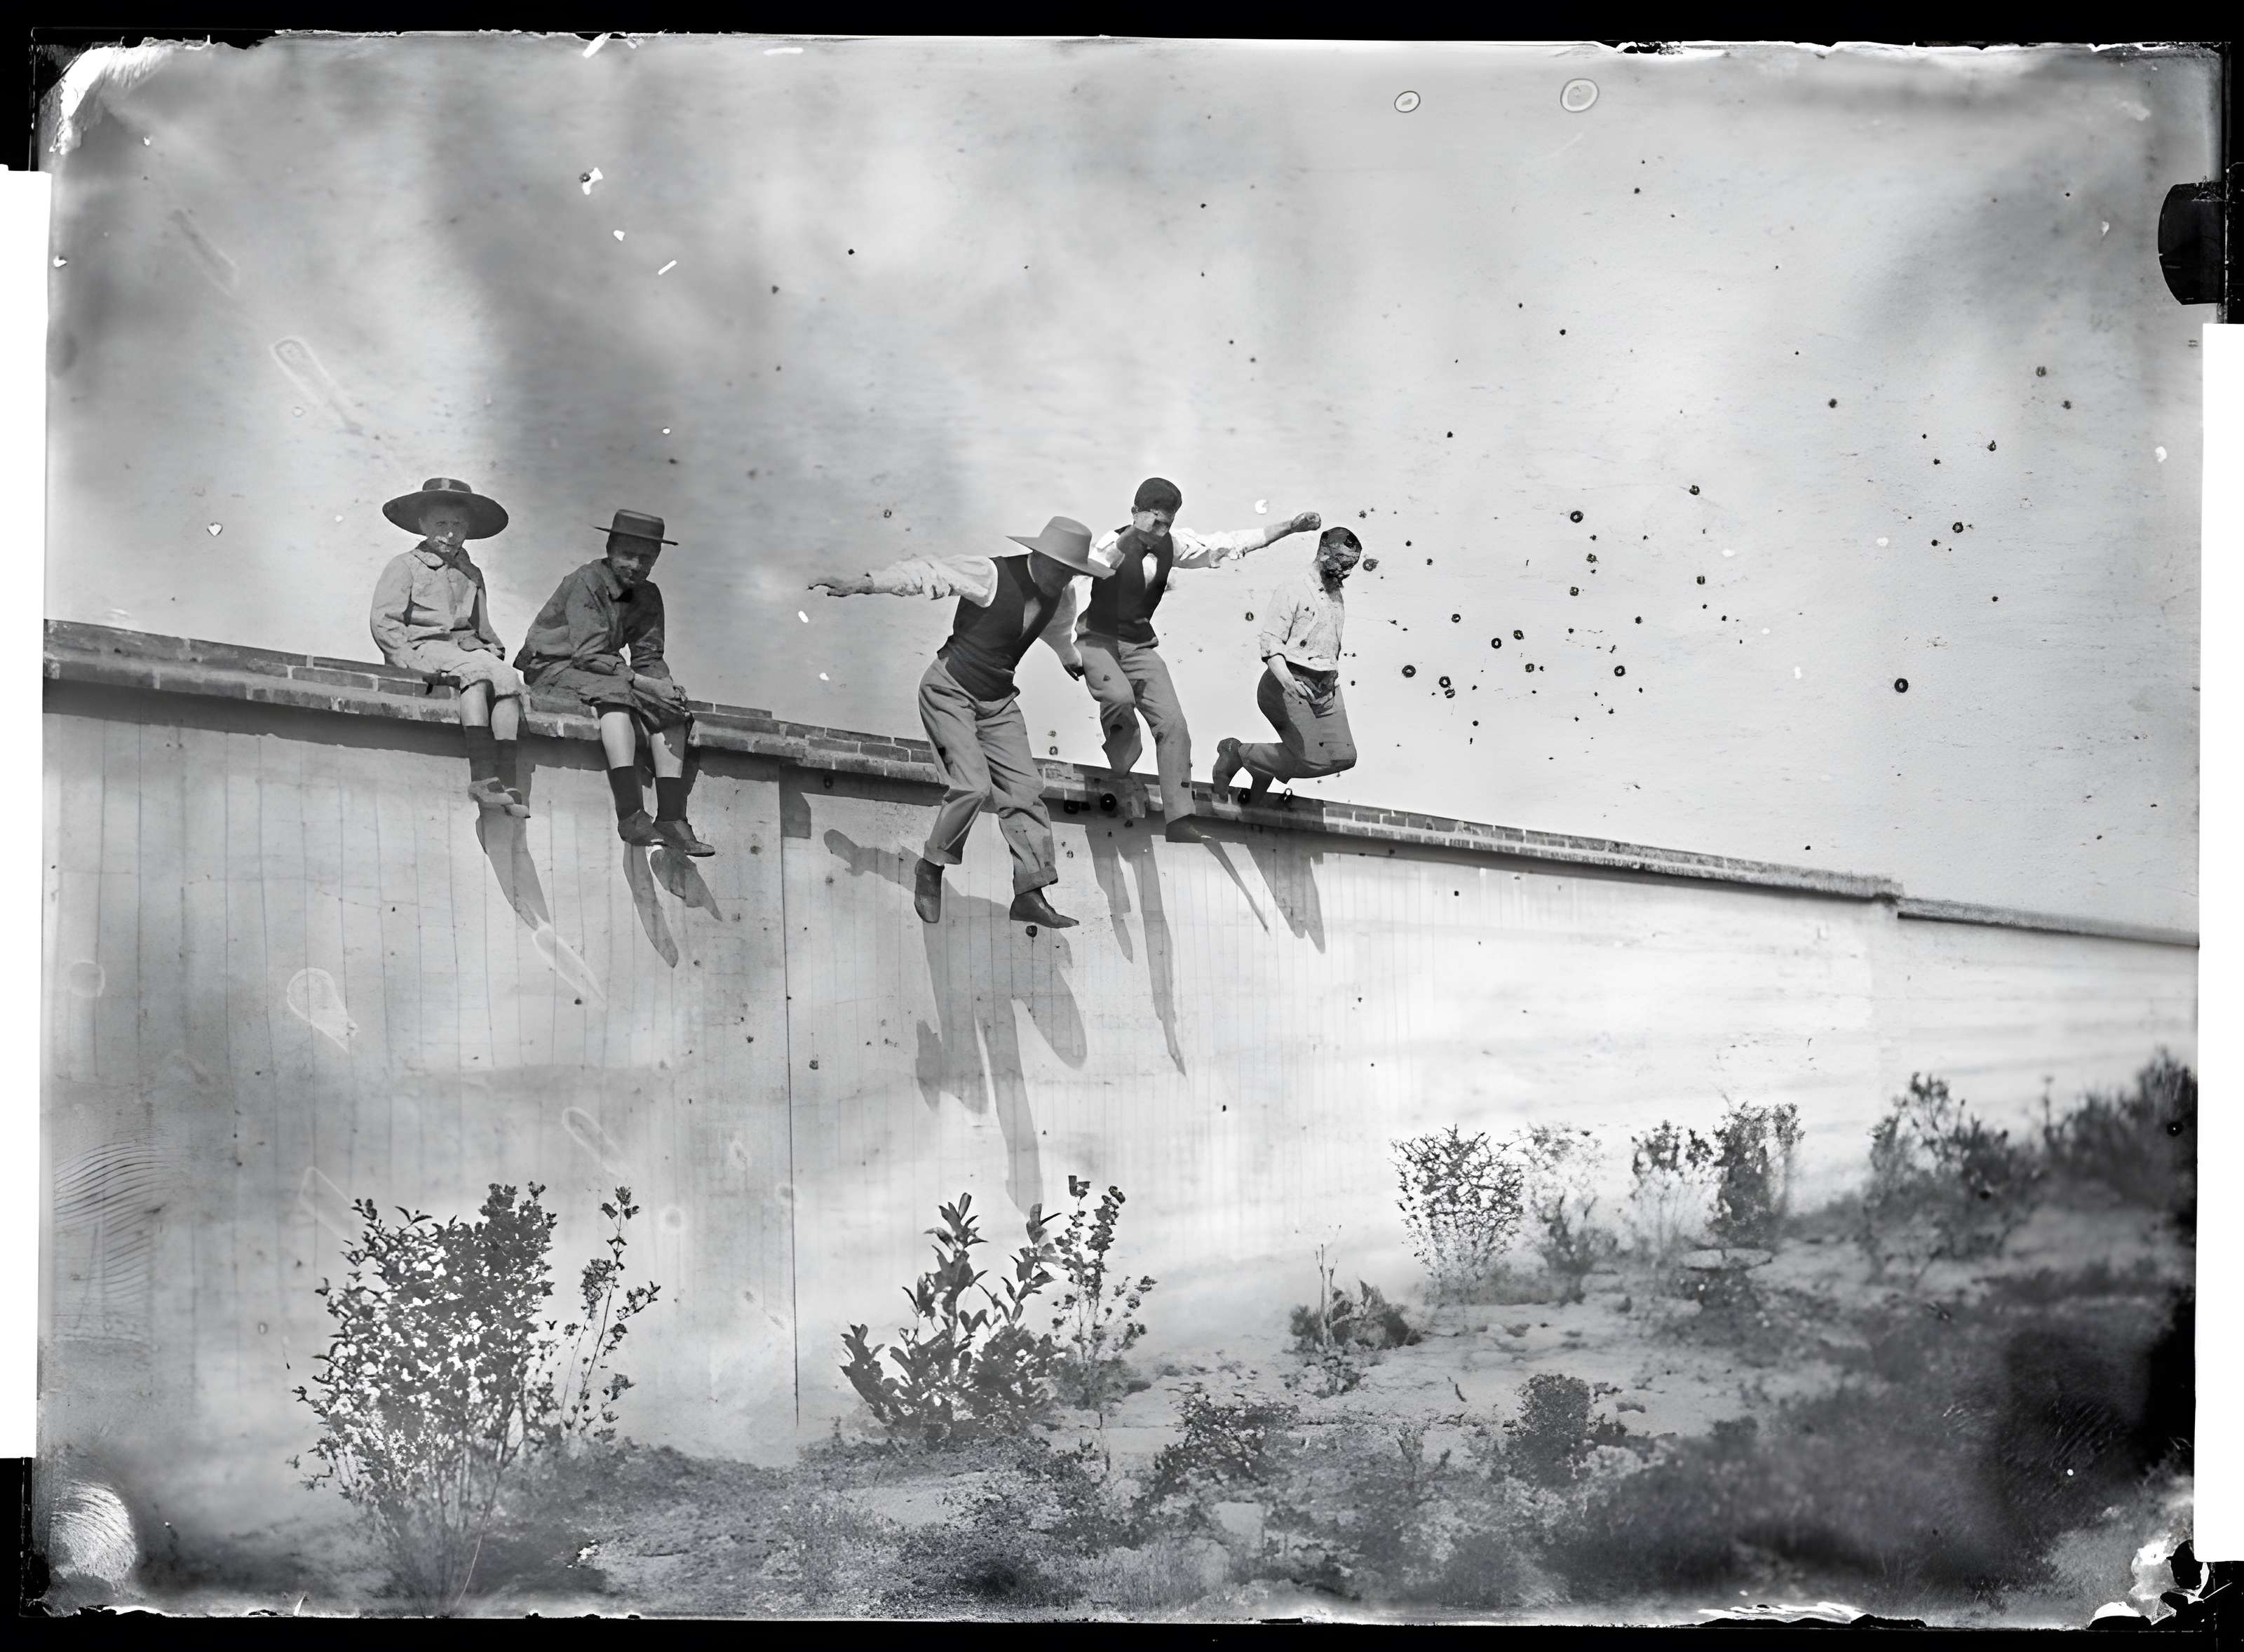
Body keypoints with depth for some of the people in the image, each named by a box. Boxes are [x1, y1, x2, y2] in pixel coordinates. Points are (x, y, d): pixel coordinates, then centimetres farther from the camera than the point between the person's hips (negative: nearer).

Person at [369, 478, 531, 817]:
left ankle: (507, 781, -34)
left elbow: (483, 627, 29)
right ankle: (481, 775, -43)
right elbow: (383, 620, -1)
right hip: (422, 646, -5)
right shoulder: (405, 566, 7)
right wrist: (407, 658, -14)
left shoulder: (472, 574, 24)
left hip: (467, 647, 5)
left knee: (508, 677, -27)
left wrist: (494, 649, 8)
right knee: (476, 672, -35)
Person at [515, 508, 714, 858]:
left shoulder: (648, 596, 7)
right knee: (614, 692, -36)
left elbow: (649, 657, 4)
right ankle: (631, 815, -44)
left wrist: (667, 684, -19)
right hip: (553, 669, -7)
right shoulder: (586, 582, -15)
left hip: (605, 674, 7)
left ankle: (671, 818, -24)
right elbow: (589, 654, -23)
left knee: (672, 709, -15)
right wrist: (644, 683, -30)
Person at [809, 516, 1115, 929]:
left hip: (998, 701, 7)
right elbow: (924, 572, -25)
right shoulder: (992, 576, -20)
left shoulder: (1063, 597, 2)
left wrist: (1072, 659, 48)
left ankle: (1030, 894, 2)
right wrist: (860, 584, -35)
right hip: (950, 691, -7)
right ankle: (931, 868, 1)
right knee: (973, 785, -21)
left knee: (1025, 788, -3)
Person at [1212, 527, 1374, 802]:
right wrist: (1287, 680, -32)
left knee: (1343, 756, -5)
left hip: (1326, 688, 8)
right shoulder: (1294, 588, -7)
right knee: (1314, 759, -18)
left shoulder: (1336, 594, 18)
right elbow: (1270, 641, -16)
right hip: (1289, 685, -8)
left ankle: (1265, 767, 16)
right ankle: (1237, 753, 2)